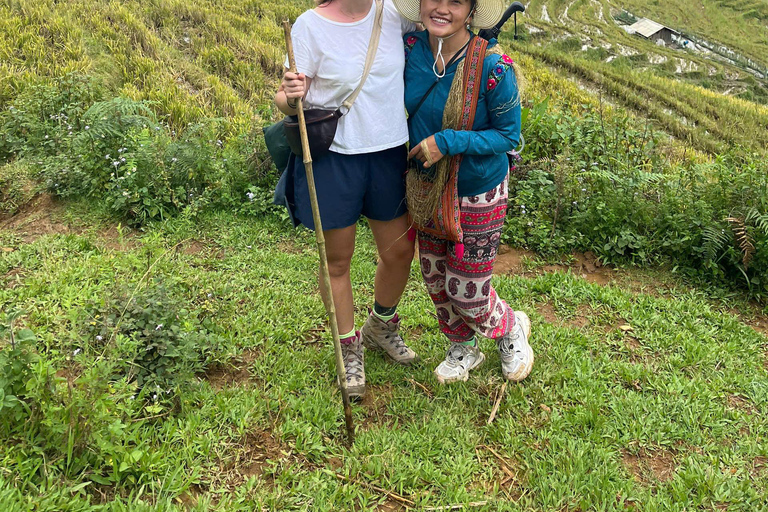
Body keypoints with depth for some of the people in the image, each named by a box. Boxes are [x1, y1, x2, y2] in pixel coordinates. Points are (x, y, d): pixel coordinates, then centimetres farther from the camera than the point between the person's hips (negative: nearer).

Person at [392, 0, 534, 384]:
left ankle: (511, 329, 40)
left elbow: (508, 135, -14)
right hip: (426, 188, 5)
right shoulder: (410, 50, -10)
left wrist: (448, 142, -26)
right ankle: (464, 350, 45)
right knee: (434, 279, 19)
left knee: (467, 293, 4)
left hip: (477, 194, -5)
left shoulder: (493, 67, -24)